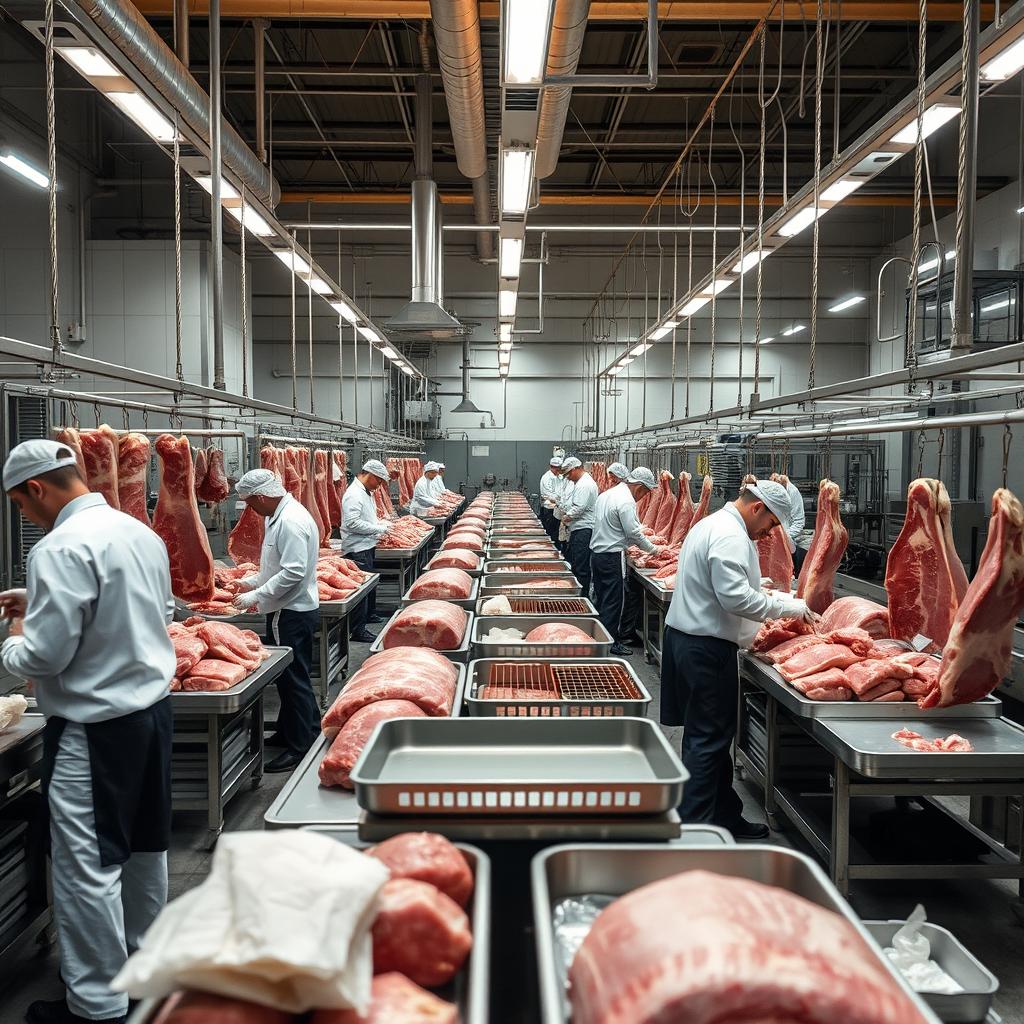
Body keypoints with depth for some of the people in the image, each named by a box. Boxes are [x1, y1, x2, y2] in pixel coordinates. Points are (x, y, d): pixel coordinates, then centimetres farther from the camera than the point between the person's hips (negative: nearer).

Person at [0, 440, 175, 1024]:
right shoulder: (140, 532, 6)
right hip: (154, 709, 9)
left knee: (88, 867, 6)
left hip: (95, 729, -9)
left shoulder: (63, 548, -20)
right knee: (145, 848, 21)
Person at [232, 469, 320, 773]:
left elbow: (293, 572, -27)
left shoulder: (290, 522, -21)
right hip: (291, 610, 10)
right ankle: (289, 732, 32)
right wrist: (253, 581, 20)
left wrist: (255, 596, -21)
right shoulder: (283, 515, 12)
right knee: (289, 677, 19)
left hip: (292, 613, -10)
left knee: (293, 679, -2)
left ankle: (301, 747, 7)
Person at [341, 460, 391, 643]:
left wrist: (381, 524, 8)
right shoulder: (354, 494, -20)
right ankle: (358, 630, -3)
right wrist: (379, 529, -21)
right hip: (358, 549, -11)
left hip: (367, 546, 11)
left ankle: (370, 614, 41)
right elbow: (352, 523, -28)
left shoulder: (366, 492, 13)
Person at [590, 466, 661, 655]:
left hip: (596, 553, 9)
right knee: (613, 602, 0)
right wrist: (653, 549, -3)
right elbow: (634, 533, -17)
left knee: (601, 598, 17)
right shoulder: (626, 501, -18)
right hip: (612, 557, -9)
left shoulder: (607, 494, 12)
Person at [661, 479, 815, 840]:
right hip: (706, 646, -11)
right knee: (709, 739, -3)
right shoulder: (730, 536, -18)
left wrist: (768, 594, 16)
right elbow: (736, 598, -25)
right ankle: (693, 826, 4)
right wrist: (791, 607, -15)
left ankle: (725, 815, 28)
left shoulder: (712, 524, 17)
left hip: (686, 637, 11)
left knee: (712, 734, 17)